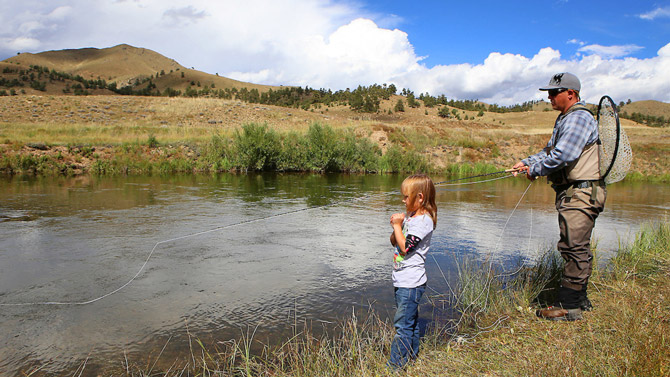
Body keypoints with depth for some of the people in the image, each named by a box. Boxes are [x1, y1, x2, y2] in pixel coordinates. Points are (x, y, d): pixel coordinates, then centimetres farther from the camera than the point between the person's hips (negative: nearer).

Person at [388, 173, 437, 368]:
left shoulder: (424, 221, -18)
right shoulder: (409, 215, 10)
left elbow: (405, 247, -23)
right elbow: (394, 241, 15)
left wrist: (397, 226, -12)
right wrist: (397, 225, -3)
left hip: (411, 283, -9)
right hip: (402, 281, 9)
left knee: (402, 325, -2)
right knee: (411, 322, 21)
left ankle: (395, 366, 6)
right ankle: (412, 356, 34)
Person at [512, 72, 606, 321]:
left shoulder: (579, 118, -13)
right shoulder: (565, 119, 21)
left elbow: (563, 155, -24)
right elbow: (550, 151, 25)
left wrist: (535, 170, -11)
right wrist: (526, 163, 10)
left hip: (581, 193, -11)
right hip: (572, 193, 11)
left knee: (573, 247, -9)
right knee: (577, 248, 15)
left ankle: (568, 307, -3)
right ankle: (579, 300, 25)